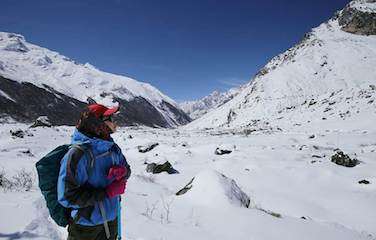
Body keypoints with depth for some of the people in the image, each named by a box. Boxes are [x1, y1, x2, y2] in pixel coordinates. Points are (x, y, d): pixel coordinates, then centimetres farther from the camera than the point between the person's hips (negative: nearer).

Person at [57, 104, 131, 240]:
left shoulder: (113, 148, -3)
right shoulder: (77, 154, -24)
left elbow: (127, 169, 11)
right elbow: (66, 197, -25)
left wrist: (122, 171, -13)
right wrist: (106, 193, -24)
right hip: (86, 227, -6)